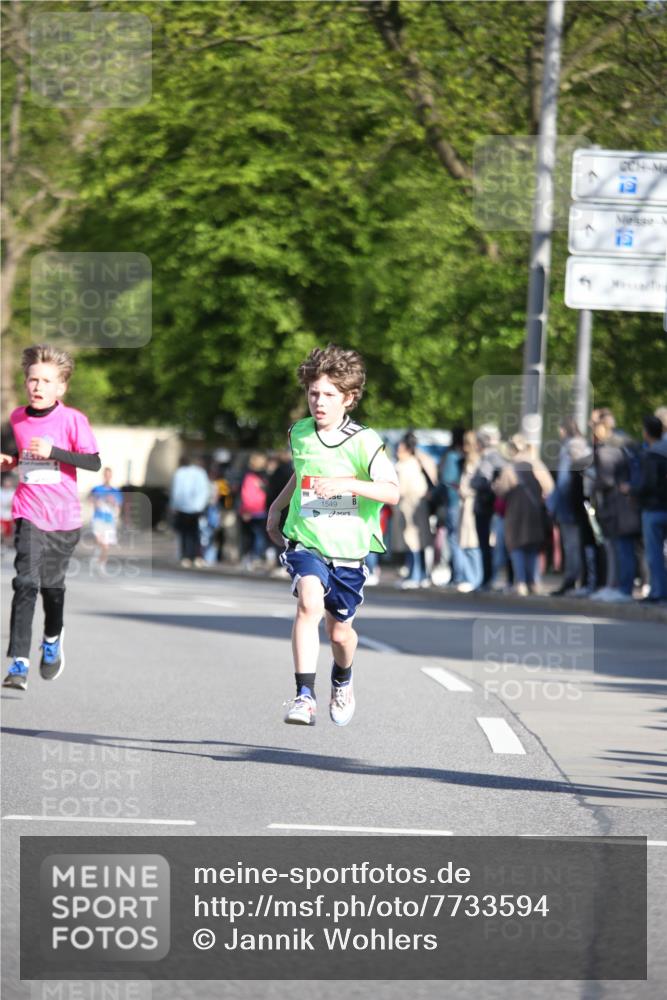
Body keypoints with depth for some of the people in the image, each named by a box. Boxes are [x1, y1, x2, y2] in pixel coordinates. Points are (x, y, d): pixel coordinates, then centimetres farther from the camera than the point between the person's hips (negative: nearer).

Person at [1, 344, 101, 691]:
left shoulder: (72, 419, -8)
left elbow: (94, 462, -16)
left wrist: (53, 451, -25)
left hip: (63, 516, -1)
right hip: (28, 513, 1)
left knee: (52, 585, 14)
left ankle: (52, 639, 44)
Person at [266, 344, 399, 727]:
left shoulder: (364, 442, -11)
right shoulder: (299, 434, 2)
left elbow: (393, 492, -22)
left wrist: (349, 484, -34)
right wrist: (276, 507, 24)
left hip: (349, 550, -1)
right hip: (306, 542, 1)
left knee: (339, 631, 12)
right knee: (310, 602, -28)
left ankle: (343, 680, 48)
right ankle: (305, 696, -32)